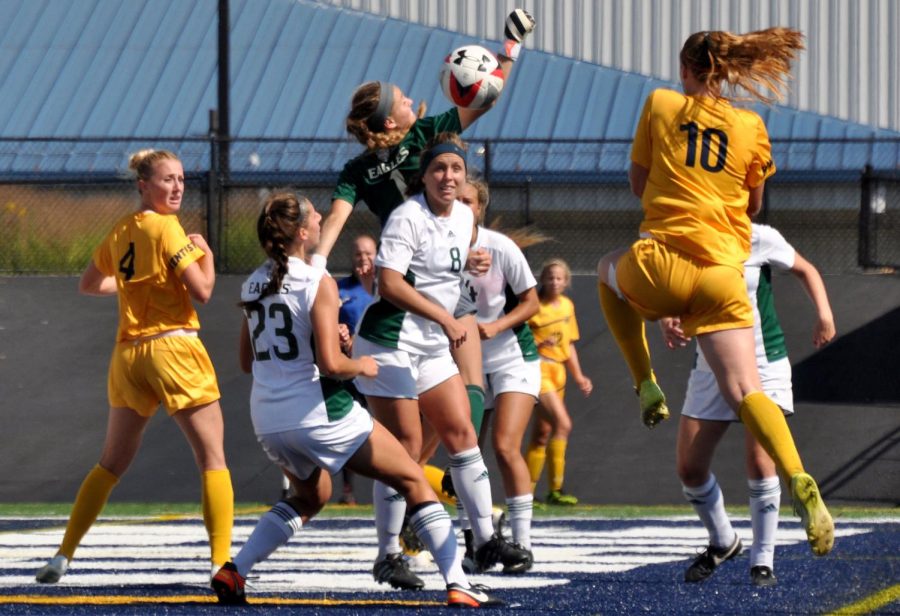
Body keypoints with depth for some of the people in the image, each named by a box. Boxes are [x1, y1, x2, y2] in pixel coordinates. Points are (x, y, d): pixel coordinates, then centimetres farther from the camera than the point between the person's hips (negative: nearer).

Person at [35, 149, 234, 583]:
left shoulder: (121, 230, 11)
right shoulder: (166, 228, -11)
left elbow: (88, 284, 25)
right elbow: (201, 291, -14)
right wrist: (205, 253, 3)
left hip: (129, 353, 7)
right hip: (173, 347, -7)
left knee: (112, 462, 16)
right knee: (212, 458, -2)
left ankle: (63, 556, 14)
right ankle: (222, 561, -11)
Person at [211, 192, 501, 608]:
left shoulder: (253, 285, 7)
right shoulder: (318, 283, -13)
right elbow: (330, 364, -21)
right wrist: (362, 366, 0)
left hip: (267, 418, 7)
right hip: (318, 414, -7)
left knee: (310, 496, 32)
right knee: (412, 481, 7)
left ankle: (233, 571, 16)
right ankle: (457, 584, -2)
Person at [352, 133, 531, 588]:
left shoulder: (464, 216, 8)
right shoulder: (408, 218, -17)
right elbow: (389, 283, -25)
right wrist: (443, 317, -26)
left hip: (434, 346, 8)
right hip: (390, 343, -8)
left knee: (462, 433, 4)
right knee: (405, 446, -6)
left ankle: (486, 541, 10)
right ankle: (387, 558, 2)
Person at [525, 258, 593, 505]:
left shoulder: (567, 305, 15)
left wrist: (579, 377, 20)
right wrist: (539, 342, -26)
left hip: (557, 371, 8)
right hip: (537, 369, -8)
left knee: (542, 434, 11)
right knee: (563, 424, -19)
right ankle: (555, 489, -17)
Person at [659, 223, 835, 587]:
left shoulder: (759, 240, -10)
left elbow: (806, 270, 4)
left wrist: (824, 315, -9)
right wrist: (667, 322, -28)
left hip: (763, 363, -4)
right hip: (711, 367, 4)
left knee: (759, 460, -16)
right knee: (689, 467, 0)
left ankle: (763, 560, -6)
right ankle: (722, 542, 25)